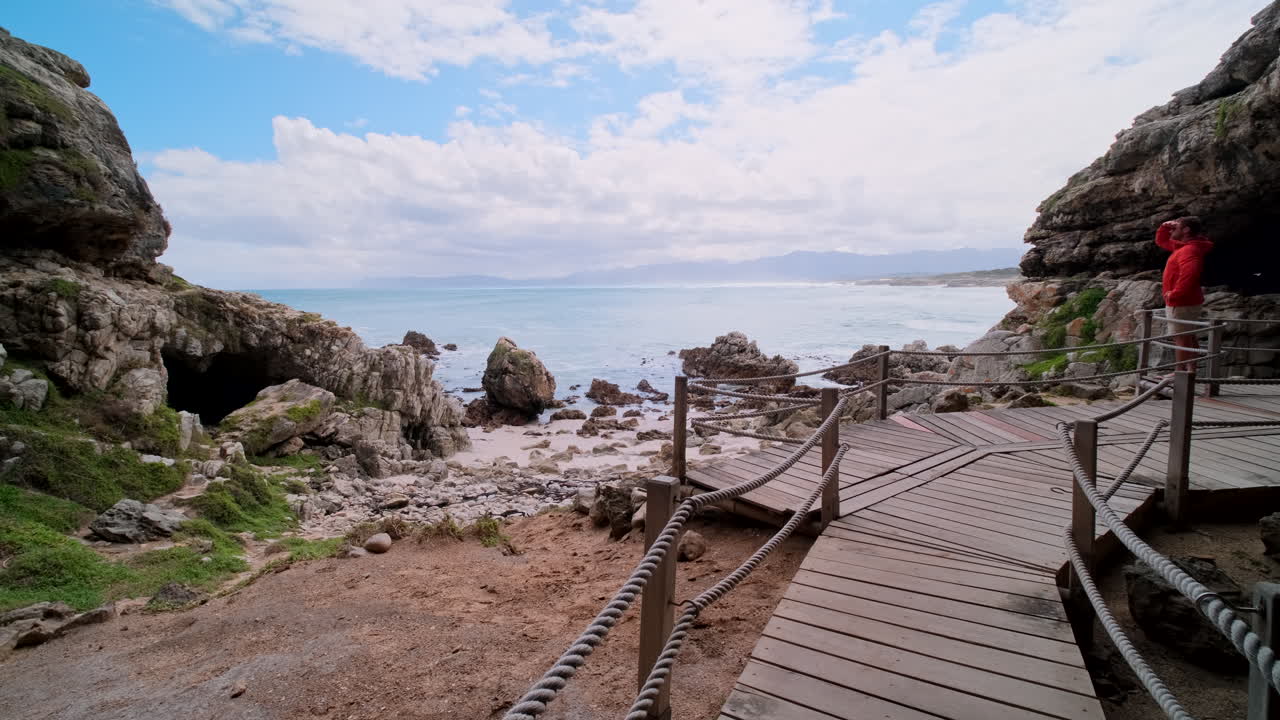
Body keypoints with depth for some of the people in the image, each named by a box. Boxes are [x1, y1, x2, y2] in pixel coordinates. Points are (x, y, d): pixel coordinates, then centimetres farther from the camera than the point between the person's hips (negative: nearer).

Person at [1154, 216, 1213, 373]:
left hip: (1182, 304, -10)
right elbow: (1161, 241, 27)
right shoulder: (1183, 246, 11)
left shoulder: (1190, 250, -22)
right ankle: (1191, 370, 26)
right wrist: (1164, 227, 7)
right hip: (1186, 302, 10)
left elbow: (1188, 274, -38)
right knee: (1188, 338, 17)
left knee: (1182, 339, -5)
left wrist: (1174, 294, -29)